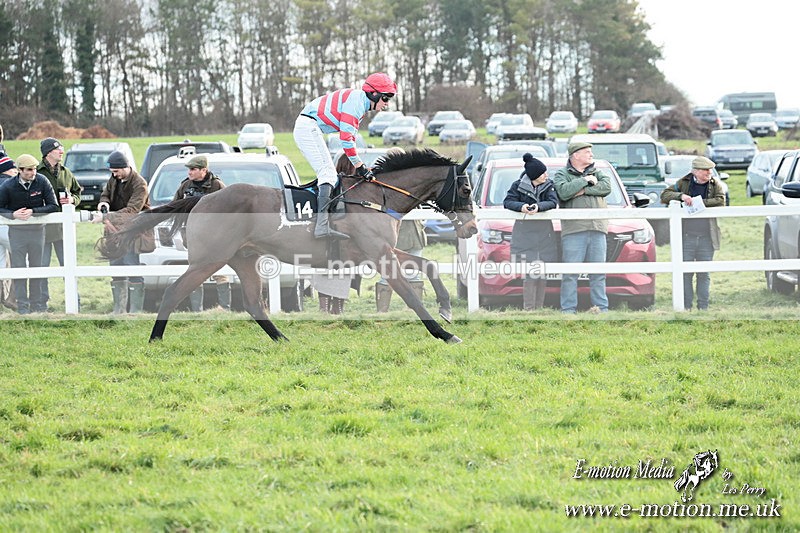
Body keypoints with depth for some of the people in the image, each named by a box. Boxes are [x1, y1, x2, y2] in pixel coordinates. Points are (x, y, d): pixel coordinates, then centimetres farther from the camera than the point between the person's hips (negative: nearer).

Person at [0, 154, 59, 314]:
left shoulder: (42, 182, -9)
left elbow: (53, 206, -8)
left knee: (37, 267, 7)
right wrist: (13, 214, -19)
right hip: (17, 231, -1)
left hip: (37, 229, 1)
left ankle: (37, 304, 16)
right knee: (19, 269, -1)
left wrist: (32, 211, -19)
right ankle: (22, 305, 5)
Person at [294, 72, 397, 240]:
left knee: (327, 174, 15)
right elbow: (346, 136, -20)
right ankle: (322, 226, -32)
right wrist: (359, 165, -16)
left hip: (304, 130, 11)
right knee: (328, 174, -19)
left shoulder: (361, 103, 19)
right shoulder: (356, 100, -14)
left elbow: (350, 136, 21)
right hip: (309, 127, -11)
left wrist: (360, 166, 13)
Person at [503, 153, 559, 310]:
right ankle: (528, 309, -8)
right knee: (531, 274, -10)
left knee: (543, 274, 3)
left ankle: (539, 308, 10)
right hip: (524, 231, -3)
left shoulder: (549, 185, 5)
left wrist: (539, 207, -28)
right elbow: (507, 202, -6)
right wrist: (521, 207, -26)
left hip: (544, 232, 3)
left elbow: (553, 202, -8)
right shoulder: (518, 186, -1)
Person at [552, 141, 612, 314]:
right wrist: (585, 181, -6)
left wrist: (583, 190, -7)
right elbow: (564, 192, -12)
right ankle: (568, 310, -5)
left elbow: (606, 187, 0)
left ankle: (601, 307, 8)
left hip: (597, 229, 4)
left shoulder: (596, 173, 20)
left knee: (598, 272, 4)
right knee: (570, 273, -7)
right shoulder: (562, 175, 8)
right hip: (573, 230, -4)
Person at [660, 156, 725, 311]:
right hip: (687, 237, -1)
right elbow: (664, 196, 1)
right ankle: (686, 306, 5)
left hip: (706, 238, 1)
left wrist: (698, 202, -15)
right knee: (686, 273, -1)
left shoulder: (715, 185, 6)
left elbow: (720, 201, -9)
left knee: (704, 274, 5)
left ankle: (703, 306, 11)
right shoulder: (683, 183, 4)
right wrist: (681, 196, -17)